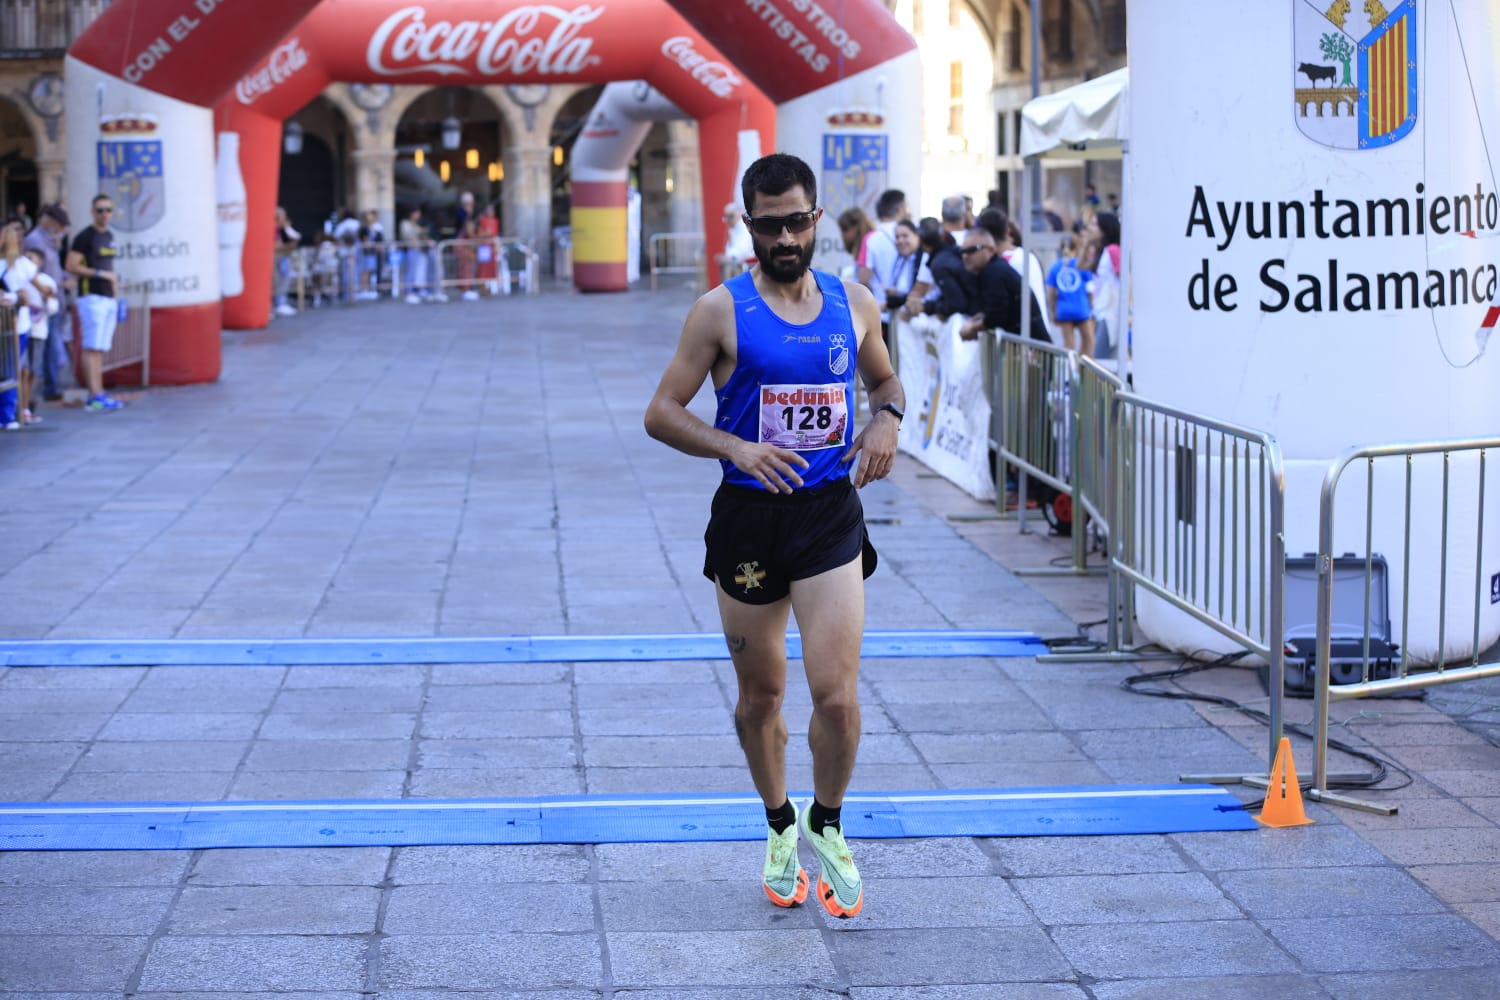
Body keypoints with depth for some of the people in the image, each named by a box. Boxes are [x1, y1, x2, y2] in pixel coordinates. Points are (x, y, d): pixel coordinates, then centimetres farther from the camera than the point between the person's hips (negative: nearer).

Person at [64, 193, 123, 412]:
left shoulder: (109, 236, 16)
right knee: (92, 348, -11)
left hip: (108, 298, 8)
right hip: (92, 297, -8)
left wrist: (113, 280, 14)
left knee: (101, 349, 8)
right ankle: (94, 396, -15)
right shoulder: (85, 236, -9)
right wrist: (101, 274, -16)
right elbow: (71, 266, -14)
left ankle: (99, 394, 10)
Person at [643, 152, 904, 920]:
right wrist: (737, 448, -21)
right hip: (749, 517, -1)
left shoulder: (855, 303, 4)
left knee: (838, 697, -10)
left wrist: (886, 419, -1)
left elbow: (884, 377, 22)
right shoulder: (721, 311, -6)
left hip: (831, 515, 1)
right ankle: (780, 827, 35)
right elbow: (661, 413, -5)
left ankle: (827, 825, 16)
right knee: (760, 696, 11)